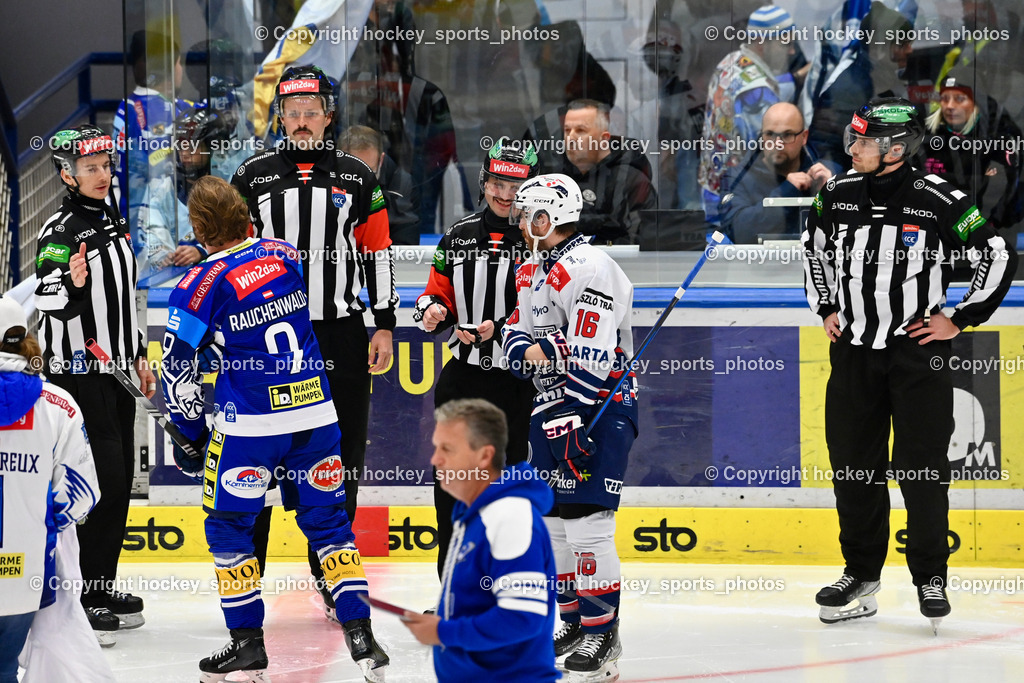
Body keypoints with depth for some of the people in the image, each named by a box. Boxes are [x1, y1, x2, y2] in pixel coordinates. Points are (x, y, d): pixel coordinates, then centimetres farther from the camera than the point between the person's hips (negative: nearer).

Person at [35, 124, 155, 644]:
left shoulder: (113, 223, 14)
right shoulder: (60, 231, -13)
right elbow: (46, 299, -22)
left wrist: (137, 355, 22)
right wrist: (69, 284, -41)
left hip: (115, 371, 9)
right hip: (78, 374, -9)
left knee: (120, 480, 11)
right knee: (99, 482, -12)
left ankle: (102, 586, 21)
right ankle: (78, 600, -8)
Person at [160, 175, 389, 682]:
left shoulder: (201, 284, -11)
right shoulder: (285, 256, 3)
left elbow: (179, 368, -5)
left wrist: (190, 431, 8)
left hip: (249, 425, -5)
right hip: (316, 412, 5)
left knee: (228, 525, 11)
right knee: (326, 518, 12)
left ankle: (247, 641, 10)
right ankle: (359, 634, 6)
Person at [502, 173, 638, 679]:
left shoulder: (589, 268, -17)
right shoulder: (531, 273, 15)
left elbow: (589, 357, -22)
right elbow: (515, 335, 17)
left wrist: (572, 421, -26)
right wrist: (527, 348, -8)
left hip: (601, 408, -10)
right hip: (553, 406, 10)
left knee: (586, 519, -13)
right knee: (551, 519, 10)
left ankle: (602, 633, -8)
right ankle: (574, 623, 20)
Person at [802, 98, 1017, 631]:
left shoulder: (937, 201, -13)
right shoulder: (837, 196, 2)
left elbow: (999, 257, -7)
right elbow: (813, 248, 23)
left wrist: (959, 319, -6)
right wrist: (826, 308, 15)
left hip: (918, 350, -5)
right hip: (854, 350, 5)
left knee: (921, 467, -2)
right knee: (853, 465, 7)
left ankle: (930, 577, 11)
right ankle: (861, 576, 18)